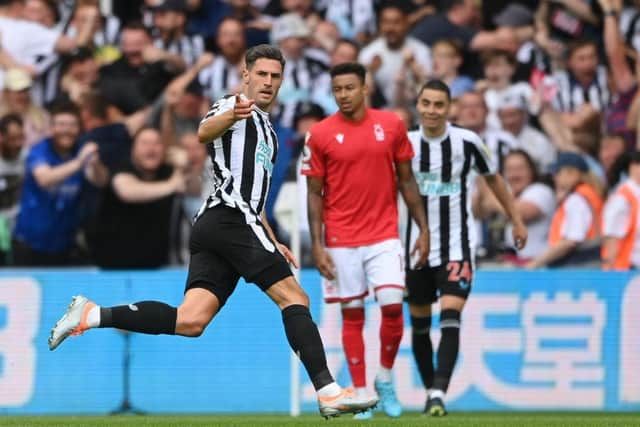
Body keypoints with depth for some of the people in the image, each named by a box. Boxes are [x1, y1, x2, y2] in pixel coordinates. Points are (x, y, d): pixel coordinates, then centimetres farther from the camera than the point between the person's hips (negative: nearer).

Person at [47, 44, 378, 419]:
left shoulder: (267, 131, 31)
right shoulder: (234, 107, 2)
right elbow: (205, 132, -22)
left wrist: (273, 243, 35)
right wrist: (232, 115, -44)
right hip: (231, 217, -9)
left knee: (190, 320, -8)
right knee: (295, 298, -11)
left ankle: (91, 315, -10)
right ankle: (328, 391, -15)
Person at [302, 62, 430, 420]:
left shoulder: (391, 125, 2)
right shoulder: (320, 134, -3)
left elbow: (406, 180, 9)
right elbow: (315, 193, 1)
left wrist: (423, 229, 5)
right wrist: (317, 246, -6)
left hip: (384, 236, 1)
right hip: (341, 240, -1)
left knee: (392, 306, -11)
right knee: (352, 315, 3)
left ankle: (385, 378, 13)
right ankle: (360, 393, 12)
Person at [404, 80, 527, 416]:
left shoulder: (467, 142, -5)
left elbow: (493, 178, 12)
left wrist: (516, 220, 16)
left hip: (457, 247, -2)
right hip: (417, 247, 2)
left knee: (450, 316, -18)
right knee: (419, 324, 9)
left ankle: (439, 392, -25)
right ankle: (430, 390, 25)